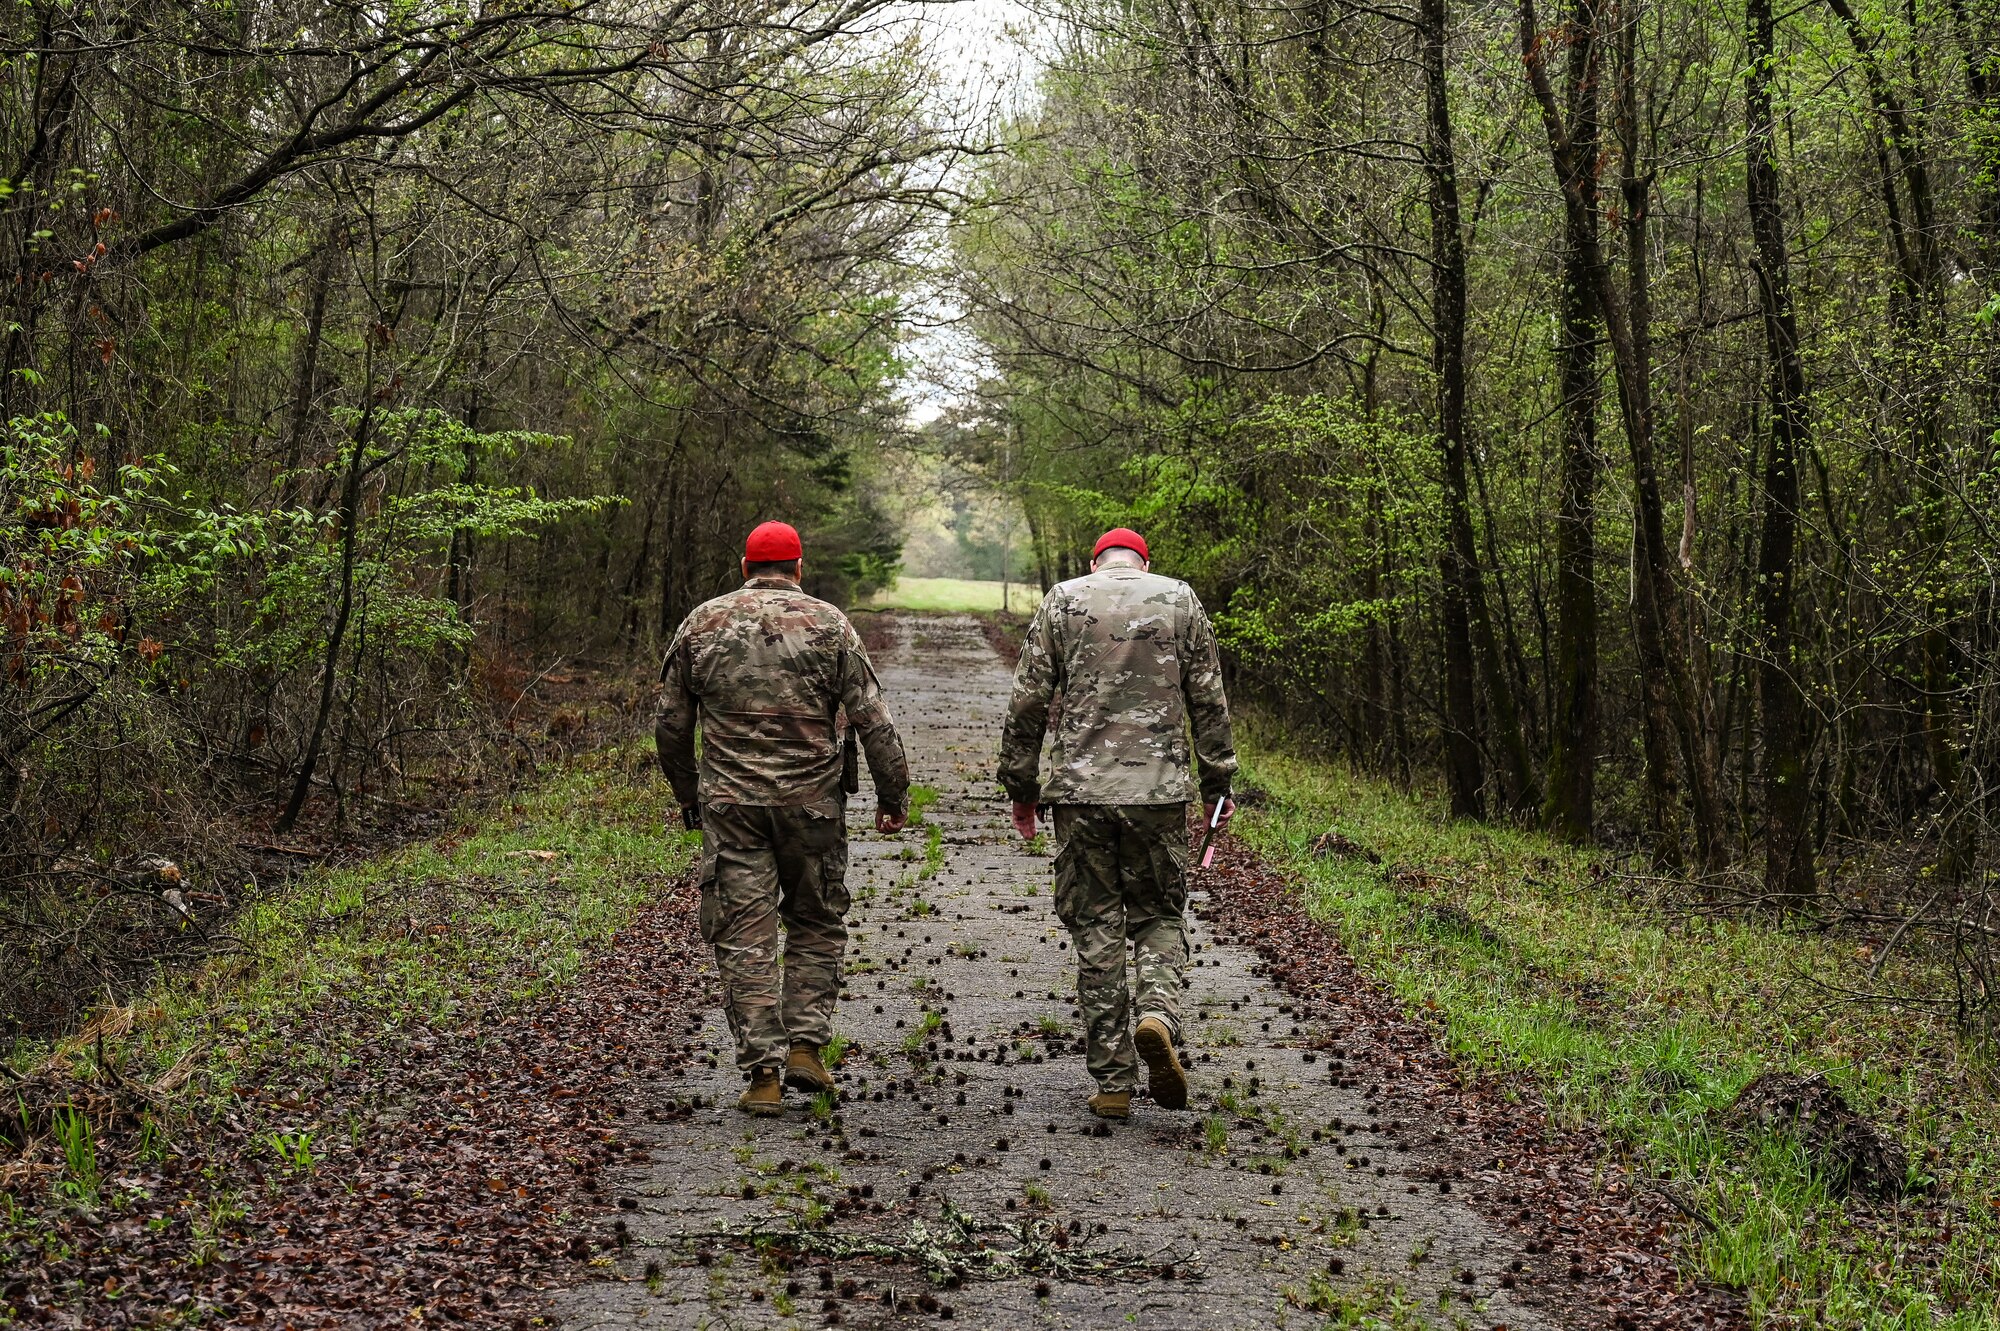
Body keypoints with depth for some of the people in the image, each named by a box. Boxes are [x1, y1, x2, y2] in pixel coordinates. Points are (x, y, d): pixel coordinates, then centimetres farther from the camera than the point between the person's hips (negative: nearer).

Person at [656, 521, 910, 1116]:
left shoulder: (702, 624, 6)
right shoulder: (829, 625, 0)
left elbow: (671, 724, 9)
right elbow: (872, 721, -3)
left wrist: (688, 796, 21)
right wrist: (894, 796, 4)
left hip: (729, 803, 1)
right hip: (812, 800, -1)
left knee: (743, 935, 3)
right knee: (817, 924, 16)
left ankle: (762, 1072, 0)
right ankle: (806, 1046, 7)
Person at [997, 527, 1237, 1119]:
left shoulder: (1062, 600, 5)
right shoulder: (1180, 599, 6)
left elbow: (1027, 701, 2)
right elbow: (1209, 701, 5)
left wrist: (1021, 784, 10)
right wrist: (1218, 781, 12)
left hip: (1080, 790, 0)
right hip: (1159, 790, 0)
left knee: (1095, 929, 7)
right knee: (1159, 915, 14)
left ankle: (1113, 1080, 7)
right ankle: (1157, 1013, -14)